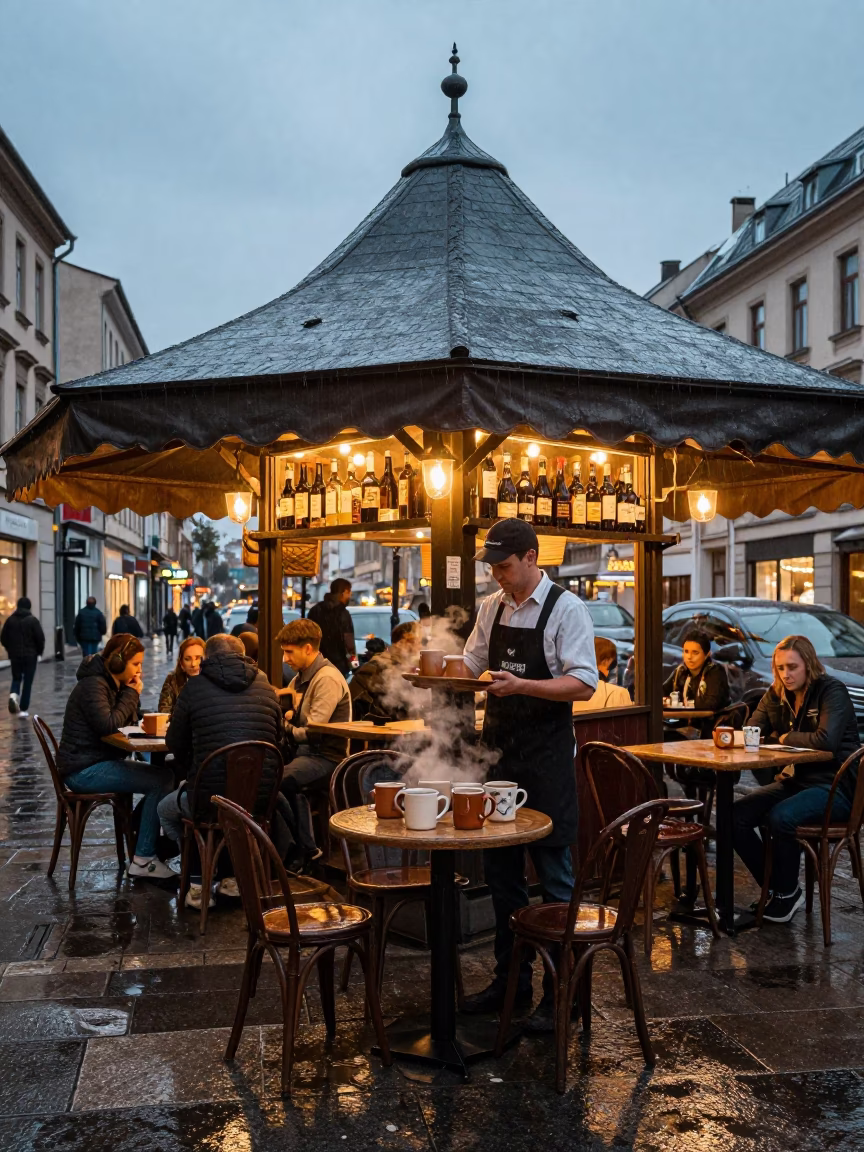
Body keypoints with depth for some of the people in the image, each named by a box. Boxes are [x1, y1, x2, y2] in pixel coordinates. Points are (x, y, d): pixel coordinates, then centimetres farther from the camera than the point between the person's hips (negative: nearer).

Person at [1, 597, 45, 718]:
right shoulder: (32, 620, -9)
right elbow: (40, 638, -12)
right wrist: (39, 652, 3)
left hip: (14, 655, 3)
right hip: (30, 655, -3)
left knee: (16, 678, 18)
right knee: (27, 682, 5)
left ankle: (13, 695, -13)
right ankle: (23, 709, 5)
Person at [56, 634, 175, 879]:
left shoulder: (112, 684, 14)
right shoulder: (93, 685, -15)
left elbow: (128, 722, 16)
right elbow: (108, 725, -26)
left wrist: (131, 694, -1)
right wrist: (131, 694, -14)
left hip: (99, 762, 10)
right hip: (84, 770, -10)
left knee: (162, 774, 1)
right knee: (161, 779, -20)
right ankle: (142, 860, -17)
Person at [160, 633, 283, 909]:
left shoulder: (194, 687, -2)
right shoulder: (265, 687, 6)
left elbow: (175, 744, 6)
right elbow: (277, 739, 16)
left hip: (210, 799, -3)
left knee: (166, 809, 29)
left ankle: (198, 885, 22)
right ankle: (235, 876, 34)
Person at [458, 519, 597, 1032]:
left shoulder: (566, 609, -10)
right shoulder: (492, 607, 9)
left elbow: (584, 684, -16)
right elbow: (471, 663, 19)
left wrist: (522, 685, -27)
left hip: (546, 758, -6)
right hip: (500, 750, 7)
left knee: (554, 875, 1)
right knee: (501, 870, 14)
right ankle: (510, 979, 28)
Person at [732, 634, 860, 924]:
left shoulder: (832, 691, -12)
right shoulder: (776, 694, 7)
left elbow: (827, 740, -26)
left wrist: (785, 738, -11)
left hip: (834, 786, -7)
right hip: (794, 781, 7)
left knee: (781, 817, -33)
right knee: (736, 815, -13)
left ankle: (787, 894, -8)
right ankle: (774, 888, 3)